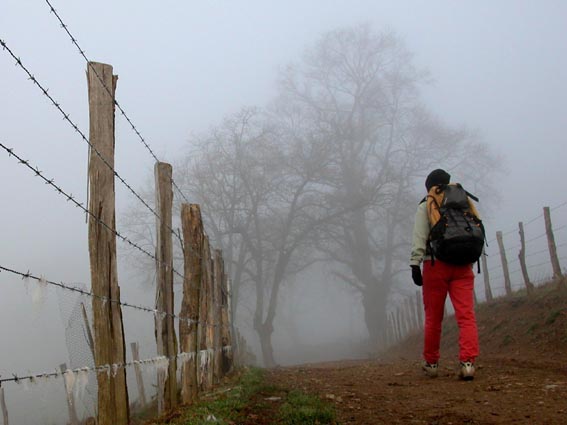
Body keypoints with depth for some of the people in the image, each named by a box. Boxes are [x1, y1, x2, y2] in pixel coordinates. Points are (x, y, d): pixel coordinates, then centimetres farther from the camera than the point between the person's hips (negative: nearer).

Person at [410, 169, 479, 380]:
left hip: (435, 263, -2)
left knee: (433, 318, 7)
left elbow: (419, 236, -7)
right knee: (466, 315, -6)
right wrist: (471, 259, 15)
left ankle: (431, 363, 16)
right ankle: (467, 362, -19)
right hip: (462, 265, 2)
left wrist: (415, 263, -11)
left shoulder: (425, 206, 6)